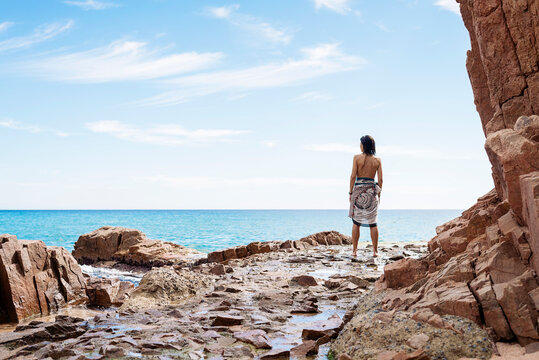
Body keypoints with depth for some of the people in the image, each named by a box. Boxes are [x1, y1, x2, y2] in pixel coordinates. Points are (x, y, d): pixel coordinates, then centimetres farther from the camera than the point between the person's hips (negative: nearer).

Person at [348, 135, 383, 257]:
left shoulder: (357, 158, -4)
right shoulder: (377, 160, 3)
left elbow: (353, 176, -7)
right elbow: (380, 179, 2)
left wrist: (351, 192, -1)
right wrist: (379, 194, 11)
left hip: (359, 190, -2)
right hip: (372, 191, 2)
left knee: (356, 222, 5)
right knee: (373, 223, 6)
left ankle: (354, 250, 6)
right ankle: (375, 251, 7)